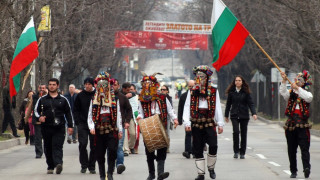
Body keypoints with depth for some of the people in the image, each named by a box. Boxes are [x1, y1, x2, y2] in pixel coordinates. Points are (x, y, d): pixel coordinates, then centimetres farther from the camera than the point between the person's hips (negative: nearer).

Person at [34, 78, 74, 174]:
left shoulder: (63, 99, 10)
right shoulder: (42, 99, 12)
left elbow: (68, 113, 13)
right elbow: (36, 110, 16)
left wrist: (70, 126, 7)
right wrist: (39, 117, -6)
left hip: (59, 128, -2)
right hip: (46, 127, 2)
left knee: (57, 146, -15)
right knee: (48, 148, 6)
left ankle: (58, 163, -30)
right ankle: (50, 167, 15)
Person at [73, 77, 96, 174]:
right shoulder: (80, 95, 4)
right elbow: (75, 110, 8)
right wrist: (78, 122, -3)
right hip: (82, 124, 0)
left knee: (94, 146, 3)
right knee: (82, 144, -9)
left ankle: (92, 166, 12)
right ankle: (84, 165, 1)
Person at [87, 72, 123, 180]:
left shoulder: (114, 100, 9)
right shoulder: (94, 100, 10)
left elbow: (118, 115, 9)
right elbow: (90, 116, 9)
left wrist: (120, 130, 3)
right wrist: (91, 127, -7)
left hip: (112, 130, -1)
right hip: (99, 131, 1)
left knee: (112, 151, -14)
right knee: (100, 154, 4)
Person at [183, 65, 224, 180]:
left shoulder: (214, 91, 8)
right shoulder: (192, 92, 9)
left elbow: (218, 108, 7)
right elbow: (187, 107, 2)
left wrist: (220, 123, 2)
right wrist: (187, 122, -9)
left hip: (209, 123, -1)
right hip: (196, 124, 1)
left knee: (213, 145, -14)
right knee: (198, 149, 2)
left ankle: (211, 168, 8)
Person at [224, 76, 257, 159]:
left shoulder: (246, 92, 2)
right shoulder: (231, 92, 5)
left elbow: (250, 103, -2)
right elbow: (228, 104, 12)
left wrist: (254, 113, -16)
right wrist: (226, 115, 15)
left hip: (244, 116, 0)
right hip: (234, 115, 0)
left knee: (243, 134, 3)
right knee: (236, 131, -17)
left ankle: (242, 153, 13)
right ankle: (236, 151, -6)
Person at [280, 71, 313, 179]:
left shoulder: (307, 93, 8)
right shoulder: (291, 93, 14)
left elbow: (309, 98, -15)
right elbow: (283, 93, -5)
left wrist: (297, 88, -19)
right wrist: (284, 81, -19)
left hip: (302, 125, -3)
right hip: (290, 124, 3)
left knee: (304, 148, -14)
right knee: (291, 150, 6)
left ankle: (306, 167, -27)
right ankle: (293, 171, 13)